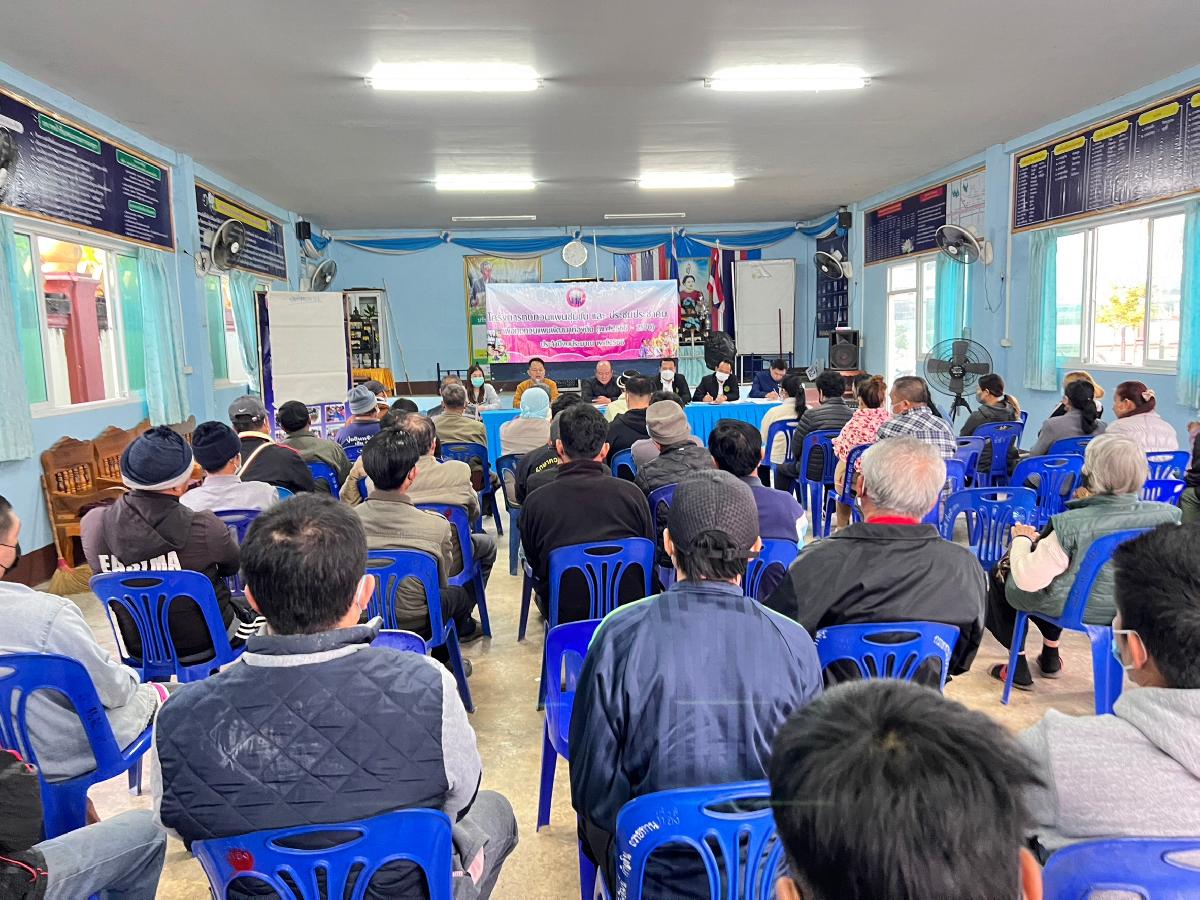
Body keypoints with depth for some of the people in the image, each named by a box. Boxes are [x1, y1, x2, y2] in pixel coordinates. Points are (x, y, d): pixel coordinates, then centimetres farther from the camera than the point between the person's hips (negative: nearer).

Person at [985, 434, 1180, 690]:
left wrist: (1022, 538, -8)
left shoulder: (1072, 525, -36)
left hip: (1070, 609, -5)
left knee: (1000, 574, 21)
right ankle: (1050, 656, 41)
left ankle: (1019, 667, 28)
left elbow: (1027, 580, -28)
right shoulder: (1167, 516, -21)